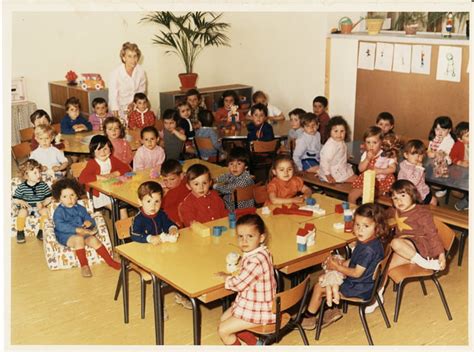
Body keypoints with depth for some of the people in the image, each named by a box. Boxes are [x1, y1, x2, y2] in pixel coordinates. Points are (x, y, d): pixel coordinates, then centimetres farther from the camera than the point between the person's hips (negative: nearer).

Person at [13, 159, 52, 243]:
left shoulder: (43, 185, -4)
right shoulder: (21, 187, -6)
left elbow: (49, 198, -1)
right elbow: (15, 199, 0)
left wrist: (43, 203, -20)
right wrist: (21, 202, -21)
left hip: (39, 207, 1)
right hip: (26, 207, -1)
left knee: (45, 211, -28)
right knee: (22, 211, -31)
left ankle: (41, 232, -9)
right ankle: (20, 232, -8)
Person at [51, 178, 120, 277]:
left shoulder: (80, 208, 10)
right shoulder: (59, 212, -9)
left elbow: (89, 218, 11)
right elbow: (60, 226, -25)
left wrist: (89, 222, -18)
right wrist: (77, 229, -35)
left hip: (82, 233, 5)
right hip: (66, 236, -5)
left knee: (93, 240, -21)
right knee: (79, 238, -35)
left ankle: (110, 261, -11)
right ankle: (84, 265, -26)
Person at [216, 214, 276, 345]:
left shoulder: (255, 261, -32)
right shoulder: (261, 252, -2)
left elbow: (238, 284, -24)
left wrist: (225, 276, -7)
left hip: (257, 310, -10)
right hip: (254, 303, 10)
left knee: (223, 330, -3)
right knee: (224, 318, 22)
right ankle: (256, 344, 31)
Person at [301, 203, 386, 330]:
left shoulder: (369, 249, -32)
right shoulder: (365, 241, -2)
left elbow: (357, 273, -26)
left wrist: (337, 267, -15)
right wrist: (341, 263, -3)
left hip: (359, 288, -10)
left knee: (319, 287, -1)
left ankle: (308, 319, 17)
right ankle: (335, 310, 26)